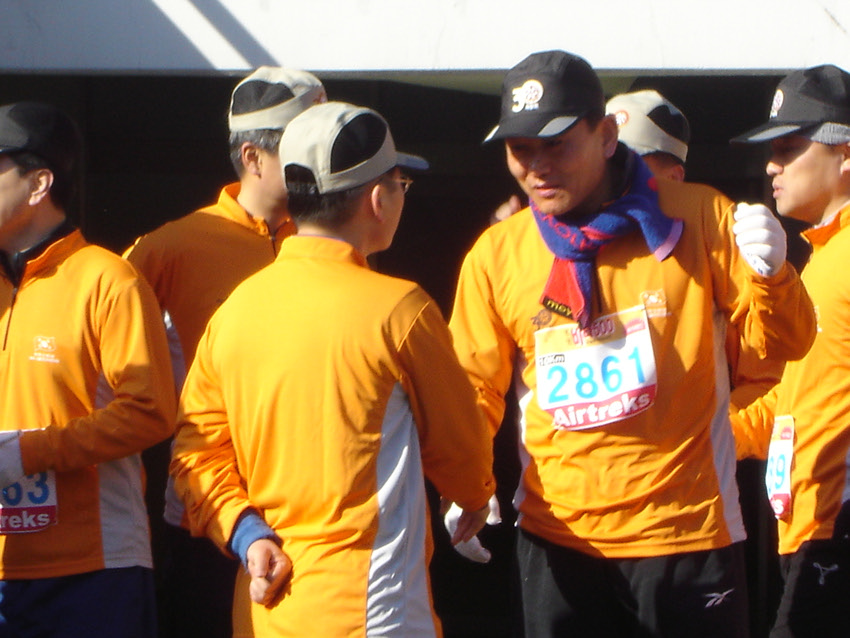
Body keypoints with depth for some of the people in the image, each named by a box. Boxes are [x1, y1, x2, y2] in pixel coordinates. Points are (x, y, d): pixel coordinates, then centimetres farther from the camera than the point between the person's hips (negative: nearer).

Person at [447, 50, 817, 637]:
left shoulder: (696, 219, -1)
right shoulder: (495, 256, 4)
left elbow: (784, 342, 1)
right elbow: (475, 389, 10)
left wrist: (771, 275, -19)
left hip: (689, 529, -2)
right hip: (558, 539, 2)